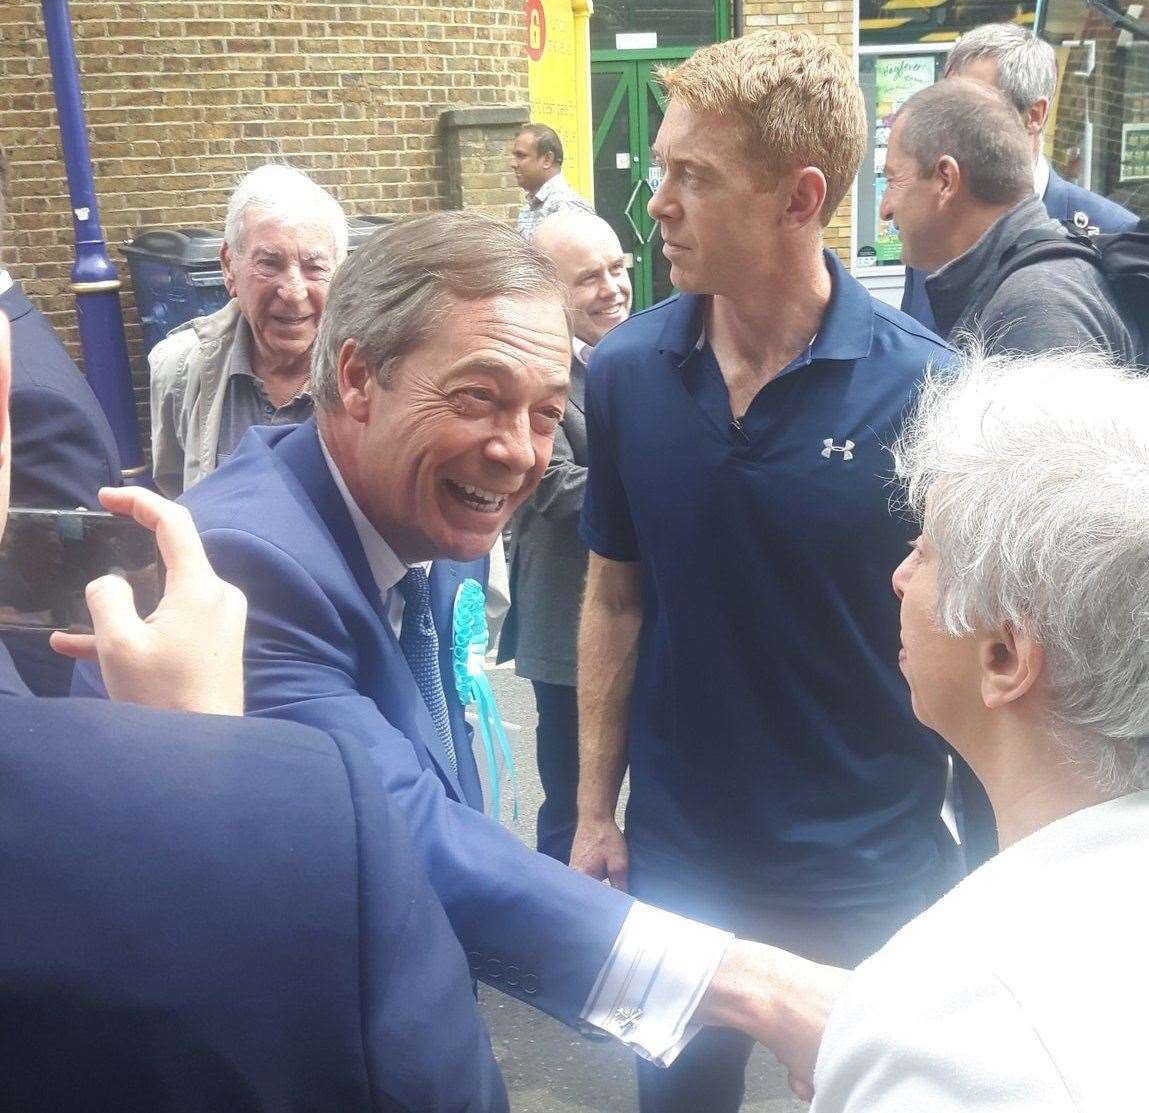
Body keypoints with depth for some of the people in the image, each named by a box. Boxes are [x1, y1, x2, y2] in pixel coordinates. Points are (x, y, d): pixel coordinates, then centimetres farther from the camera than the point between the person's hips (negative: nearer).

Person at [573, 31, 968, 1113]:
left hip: (870, 871, -2)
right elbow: (615, 598, 1)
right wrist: (594, 813, 3)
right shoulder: (626, 370, -8)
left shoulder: (921, 385, -16)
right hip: (676, 852, 3)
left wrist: (975, 868, -6)